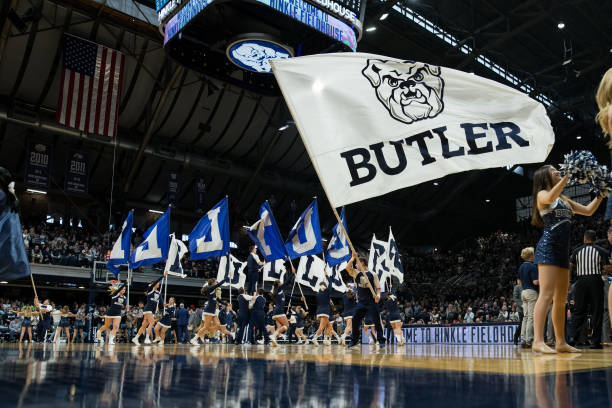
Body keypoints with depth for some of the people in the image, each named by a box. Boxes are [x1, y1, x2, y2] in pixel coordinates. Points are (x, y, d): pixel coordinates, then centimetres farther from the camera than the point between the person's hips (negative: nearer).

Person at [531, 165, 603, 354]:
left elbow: (588, 211, 25)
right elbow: (550, 198, -24)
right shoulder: (542, 194, 1)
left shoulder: (564, 200, 24)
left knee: (561, 299, 9)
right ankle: (538, 341, -24)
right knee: (547, 295, -18)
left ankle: (561, 342, 15)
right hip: (548, 248, -9)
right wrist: (568, 176, -25)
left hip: (562, 251, 9)